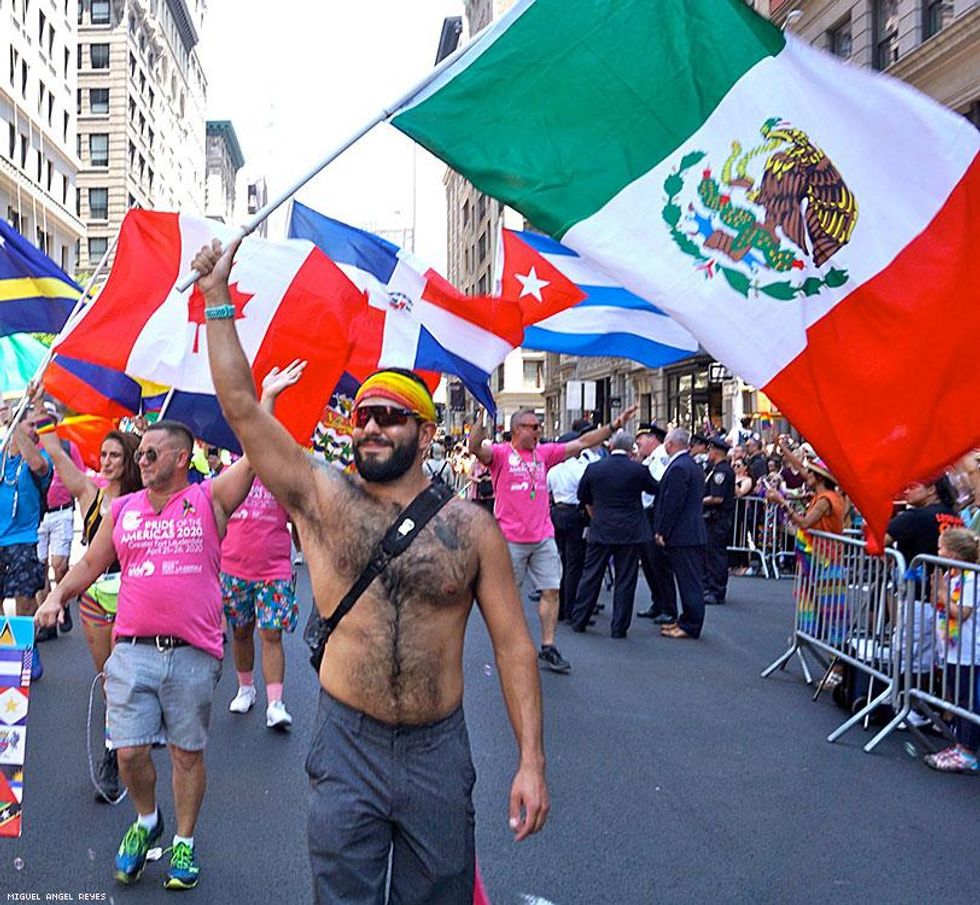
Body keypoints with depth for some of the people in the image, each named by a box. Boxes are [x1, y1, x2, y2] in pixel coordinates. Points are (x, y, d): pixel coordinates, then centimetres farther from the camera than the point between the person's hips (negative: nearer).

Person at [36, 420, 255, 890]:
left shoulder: (209, 498, 0)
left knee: (187, 753, 9)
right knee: (129, 751, 2)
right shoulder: (122, 508, 11)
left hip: (193, 654, -2)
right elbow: (90, 563, 18)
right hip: (133, 651, 3)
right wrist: (58, 594, 3)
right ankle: (146, 821, 32)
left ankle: (184, 842, 28)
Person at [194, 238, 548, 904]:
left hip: (440, 751, 0)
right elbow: (241, 407, -7)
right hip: (347, 747, 0)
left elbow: (513, 643, -3)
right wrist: (218, 299, -8)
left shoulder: (471, 526, -3)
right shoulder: (323, 499, -2)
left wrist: (532, 760, -8)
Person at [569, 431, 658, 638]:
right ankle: (619, 627, 9)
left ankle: (578, 620, 19)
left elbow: (583, 497, 12)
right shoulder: (638, 470, -8)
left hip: (600, 530, 2)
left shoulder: (593, 468, -1)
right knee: (625, 580, 5)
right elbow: (655, 489, 10)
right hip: (630, 532, -2)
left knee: (591, 576, 11)